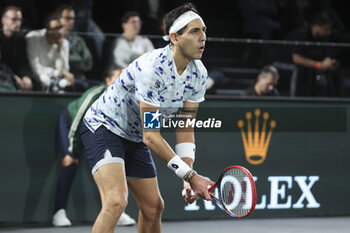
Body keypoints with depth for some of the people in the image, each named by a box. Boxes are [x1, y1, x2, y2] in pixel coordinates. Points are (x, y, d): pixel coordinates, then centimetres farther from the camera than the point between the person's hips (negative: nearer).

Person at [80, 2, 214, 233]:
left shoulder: (199, 74, -7)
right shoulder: (152, 67, -32)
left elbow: (185, 129, -3)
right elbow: (151, 136, -31)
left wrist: (188, 179, -15)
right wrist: (190, 175, -30)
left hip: (135, 138, 9)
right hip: (103, 125, -9)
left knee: (154, 208, 11)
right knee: (116, 202, -28)